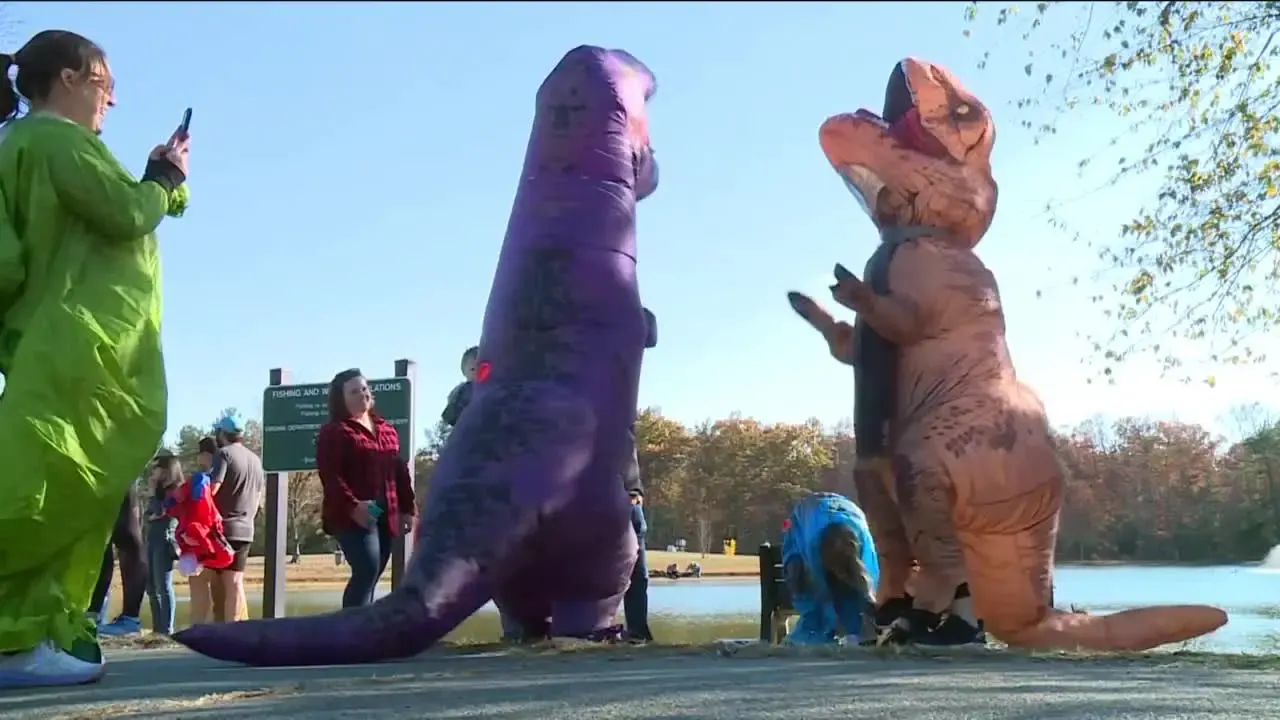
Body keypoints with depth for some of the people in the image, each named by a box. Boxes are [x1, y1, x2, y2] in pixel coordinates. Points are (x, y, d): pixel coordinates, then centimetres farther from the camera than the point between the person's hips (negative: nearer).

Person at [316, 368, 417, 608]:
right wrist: (352, 506, -24)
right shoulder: (334, 431, -3)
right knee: (367, 571, -19)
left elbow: (400, 472, 20)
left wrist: (408, 508, 14)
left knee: (369, 577, 8)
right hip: (352, 516, -7)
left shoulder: (387, 430, 19)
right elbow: (330, 476, -13)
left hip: (385, 516, 7)